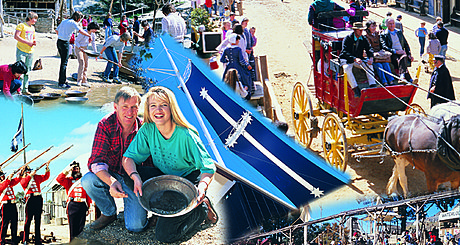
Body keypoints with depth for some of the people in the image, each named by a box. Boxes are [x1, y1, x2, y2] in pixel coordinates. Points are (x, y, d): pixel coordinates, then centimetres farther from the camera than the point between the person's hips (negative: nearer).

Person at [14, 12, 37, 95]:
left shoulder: (32, 28, 16)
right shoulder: (22, 25, -5)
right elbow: (16, 36, -15)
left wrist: (34, 42, 6)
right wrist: (27, 42, -18)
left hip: (30, 52, 7)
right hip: (21, 51, -7)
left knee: (27, 72, 9)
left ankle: (25, 89, 14)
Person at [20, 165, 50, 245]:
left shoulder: (36, 177, 21)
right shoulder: (23, 179, 10)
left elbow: (45, 177, 18)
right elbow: (24, 183, -11)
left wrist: (47, 169, 4)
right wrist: (30, 175, -18)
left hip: (38, 199, 4)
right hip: (30, 199, -4)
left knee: (38, 220, 6)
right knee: (28, 220, -6)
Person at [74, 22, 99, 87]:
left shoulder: (93, 34, -3)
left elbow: (93, 44, 9)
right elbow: (76, 41, -16)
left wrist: (96, 53, 3)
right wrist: (80, 48, -28)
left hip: (85, 49, 7)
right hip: (78, 48, -7)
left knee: (86, 65, 4)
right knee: (81, 63, -20)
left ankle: (84, 81, 10)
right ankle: (79, 80, -15)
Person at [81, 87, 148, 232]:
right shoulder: (106, 124, -15)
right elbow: (97, 160, -21)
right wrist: (112, 182, -41)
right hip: (110, 175, 1)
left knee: (136, 226, -18)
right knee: (88, 181, -32)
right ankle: (109, 213, -2)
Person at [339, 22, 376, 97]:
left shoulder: (363, 39, 4)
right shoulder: (347, 39, -13)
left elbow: (369, 49, -1)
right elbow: (345, 52, -23)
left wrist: (371, 58, -24)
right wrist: (355, 59, -38)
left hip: (358, 59, 5)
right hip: (346, 60, -5)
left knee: (369, 65, -21)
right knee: (347, 68, -35)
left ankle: (372, 85, -23)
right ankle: (355, 89, -37)